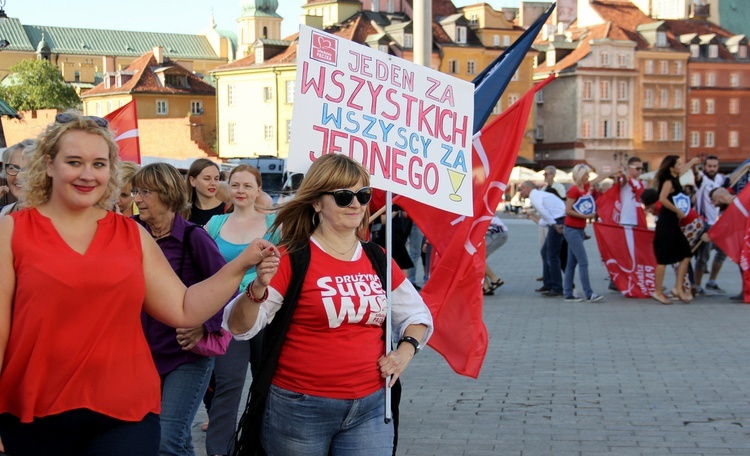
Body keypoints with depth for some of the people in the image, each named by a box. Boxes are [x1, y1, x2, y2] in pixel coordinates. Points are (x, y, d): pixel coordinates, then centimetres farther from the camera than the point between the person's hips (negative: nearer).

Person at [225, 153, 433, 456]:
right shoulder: (292, 259, -10)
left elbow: (416, 314, 20)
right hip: (299, 409, -4)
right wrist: (258, 288, -33)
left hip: (370, 408, 4)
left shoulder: (378, 260, 6)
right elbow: (239, 328, -14)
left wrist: (406, 349, 1)